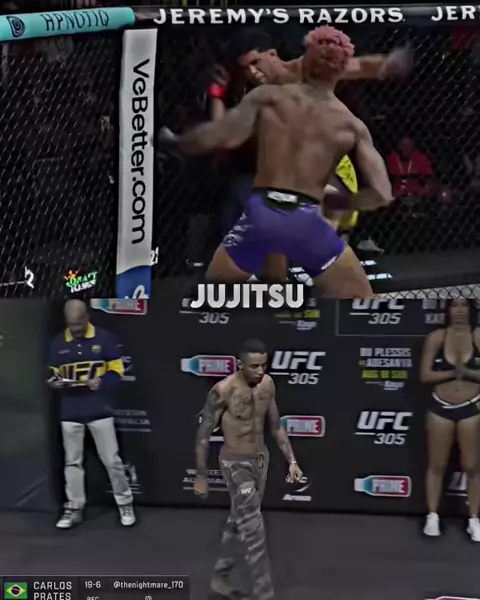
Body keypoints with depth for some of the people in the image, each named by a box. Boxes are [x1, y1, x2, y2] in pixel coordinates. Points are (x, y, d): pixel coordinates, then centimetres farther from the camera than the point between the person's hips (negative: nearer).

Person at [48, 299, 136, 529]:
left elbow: (116, 372, -4)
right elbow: (53, 374, 10)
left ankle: (125, 503, 17)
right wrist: (55, 382, -14)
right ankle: (74, 508, 20)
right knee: (72, 462, 9)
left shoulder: (104, 338, -3)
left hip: (100, 411, -3)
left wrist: (101, 382, -23)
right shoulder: (58, 342, 5)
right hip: (70, 412, 3)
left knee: (111, 459, 2)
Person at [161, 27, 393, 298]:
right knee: (361, 299, 17)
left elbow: (221, 137, -8)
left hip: (260, 214, 1)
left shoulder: (268, 97, 5)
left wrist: (173, 140, 9)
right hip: (306, 221, -1)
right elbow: (382, 194, -1)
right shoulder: (351, 125, 6)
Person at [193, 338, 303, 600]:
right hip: (235, 463, -7)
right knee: (253, 531, -8)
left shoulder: (267, 384, -3)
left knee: (239, 522, 19)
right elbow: (203, 434, -14)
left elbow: (276, 426, 9)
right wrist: (201, 476, -10)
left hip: (261, 459, 7)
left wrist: (291, 460, 5)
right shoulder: (223, 390, -22)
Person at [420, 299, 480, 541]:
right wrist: (452, 372, -18)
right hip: (440, 408, 1)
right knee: (437, 465, 9)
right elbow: (425, 375, -7)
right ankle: (432, 516, 20)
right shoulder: (436, 337, -4)